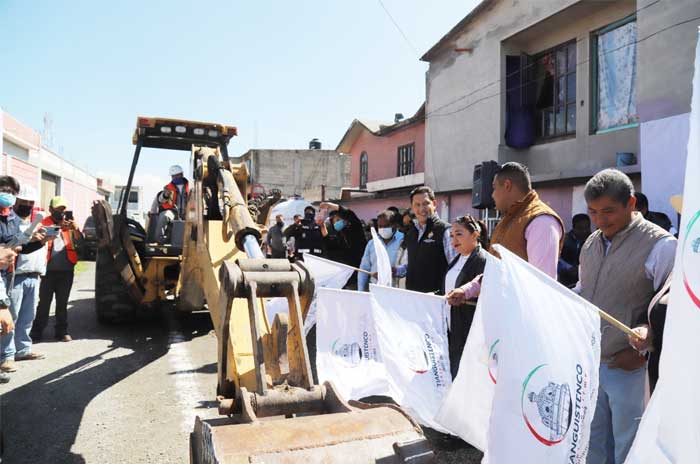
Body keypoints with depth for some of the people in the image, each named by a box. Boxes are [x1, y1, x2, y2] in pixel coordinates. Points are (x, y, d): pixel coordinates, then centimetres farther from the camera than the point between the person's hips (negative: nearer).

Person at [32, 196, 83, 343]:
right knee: (44, 302, 3)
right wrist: (59, 227, -25)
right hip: (48, 270, -2)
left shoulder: (69, 225, 11)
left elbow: (80, 241, 0)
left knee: (62, 303, 9)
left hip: (66, 270, 3)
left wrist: (76, 229, -20)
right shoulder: (44, 223, 3)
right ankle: (37, 331, 14)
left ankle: (62, 331, 16)